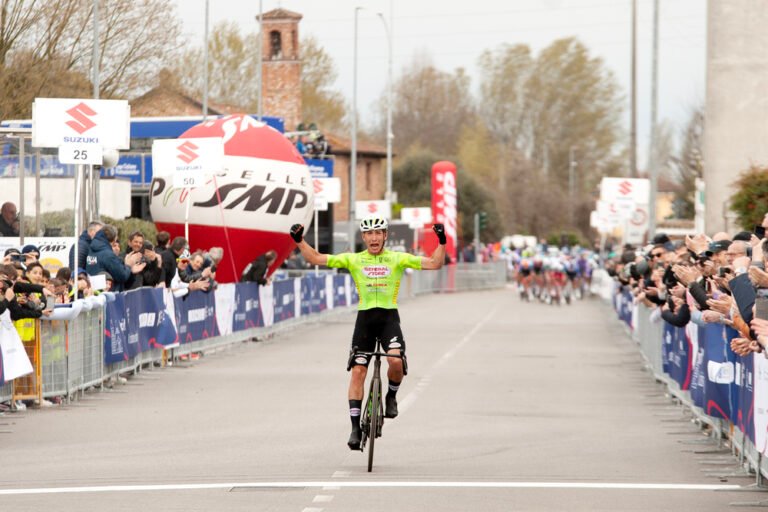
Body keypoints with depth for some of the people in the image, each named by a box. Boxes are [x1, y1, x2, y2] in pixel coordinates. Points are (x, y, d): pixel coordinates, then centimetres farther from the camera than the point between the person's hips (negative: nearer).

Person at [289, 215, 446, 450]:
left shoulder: (398, 259, 2)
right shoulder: (353, 260, 4)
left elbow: (434, 264, -3)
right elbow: (316, 258, 4)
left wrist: (442, 242, -15)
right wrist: (299, 240, -7)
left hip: (389, 317, -1)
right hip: (364, 318, 1)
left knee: (396, 361, -25)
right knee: (357, 371, -4)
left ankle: (391, 396, 7)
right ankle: (355, 427, 1)